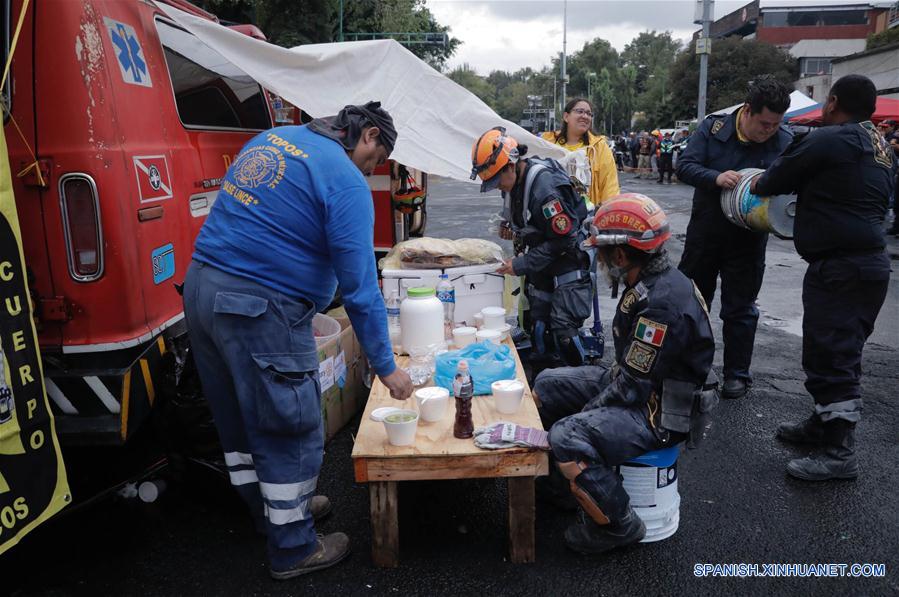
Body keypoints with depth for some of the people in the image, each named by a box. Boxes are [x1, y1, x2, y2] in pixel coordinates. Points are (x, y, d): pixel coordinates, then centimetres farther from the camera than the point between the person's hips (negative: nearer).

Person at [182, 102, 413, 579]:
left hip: (200, 288, 9)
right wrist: (386, 366, -7)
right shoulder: (345, 181, -11)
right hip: (259, 308, -9)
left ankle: (273, 507, 43)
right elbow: (359, 285, -13)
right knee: (291, 431, 7)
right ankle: (293, 549, 22)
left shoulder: (271, 139, 16)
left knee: (240, 419, 22)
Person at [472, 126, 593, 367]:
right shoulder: (516, 180, -1)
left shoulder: (544, 188, -28)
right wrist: (511, 222, 3)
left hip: (567, 264, -8)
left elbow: (563, 240, -25)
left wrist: (522, 265, -22)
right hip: (540, 268, 9)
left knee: (563, 331, -9)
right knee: (537, 326, 10)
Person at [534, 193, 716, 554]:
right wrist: (596, 400, 9)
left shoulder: (662, 302, -29)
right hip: (638, 386, 10)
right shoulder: (652, 284, 3)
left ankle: (618, 526, -7)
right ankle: (552, 474, 28)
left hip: (659, 414, -10)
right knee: (548, 386, 12)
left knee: (569, 438, -29)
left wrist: (589, 410, -12)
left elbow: (632, 387, -26)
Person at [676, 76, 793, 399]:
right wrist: (716, 177, -29)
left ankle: (737, 374, 22)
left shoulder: (784, 141, -8)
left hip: (748, 240, -1)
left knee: (740, 310, 7)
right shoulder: (713, 127, -9)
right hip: (704, 233, 1)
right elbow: (684, 166, -11)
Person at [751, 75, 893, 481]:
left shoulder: (828, 140, -12)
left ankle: (839, 452, -2)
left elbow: (777, 180, -5)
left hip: (839, 266, -10)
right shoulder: (880, 148, 16)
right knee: (837, 351, 18)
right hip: (871, 261, 10)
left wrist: (756, 184, 19)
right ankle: (825, 422, 32)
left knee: (831, 355, -6)